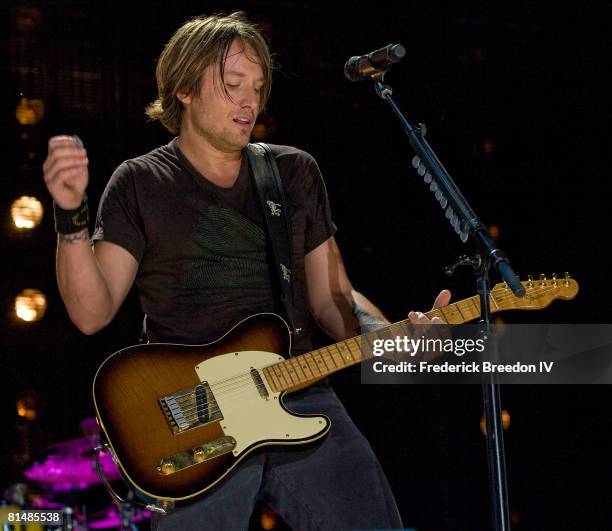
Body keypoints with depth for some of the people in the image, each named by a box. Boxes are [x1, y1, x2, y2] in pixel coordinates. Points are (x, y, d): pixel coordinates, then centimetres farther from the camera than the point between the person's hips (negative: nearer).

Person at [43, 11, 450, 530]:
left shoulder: (297, 172, 13)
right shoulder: (141, 184, 5)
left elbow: (331, 298, 14)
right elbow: (92, 313, -3)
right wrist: (71, 215, -17)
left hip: (302, 398, 3)